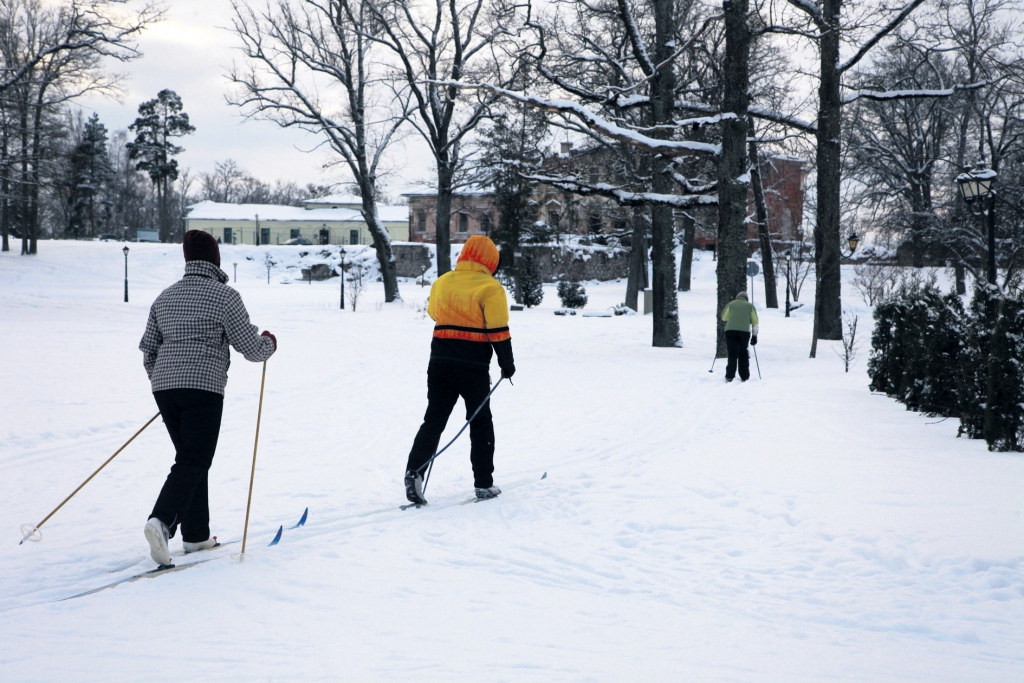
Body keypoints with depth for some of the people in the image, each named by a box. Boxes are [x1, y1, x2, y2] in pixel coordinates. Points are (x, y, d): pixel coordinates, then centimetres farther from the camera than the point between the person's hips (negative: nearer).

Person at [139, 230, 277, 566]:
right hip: (203, 387, -6)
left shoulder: (165, 297, 15)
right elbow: (251, 348, -2)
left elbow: (148, 351, 19)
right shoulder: (224, 296, -3)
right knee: (192, 463, -8)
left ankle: (196, 535, 18)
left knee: (192, 460, 17)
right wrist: (269, 343, 19)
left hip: (164, 387, 6)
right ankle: (161, 521, -30)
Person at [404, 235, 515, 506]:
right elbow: (498, 331, -10)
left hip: (440, 361, 4)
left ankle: (414, 471, -13)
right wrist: (507, 364, 1)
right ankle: (483, 484, 13)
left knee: (434, 420, 6)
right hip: (474, 366, -4)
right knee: (481, 423, 10)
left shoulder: (441, 282, 7)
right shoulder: (490, 288, -9)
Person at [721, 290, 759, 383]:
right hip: (744, 331, 0)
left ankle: (729, 376, -8)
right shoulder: (750, 306, 18)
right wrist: (754, 336, 21)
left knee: (732, 353, 1)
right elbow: (755, 321, 16)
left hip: (730, 330, 0)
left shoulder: (731, 304, 16)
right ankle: (744, 376, 11)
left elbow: (724, 317, 20)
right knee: (743, 353, 12)